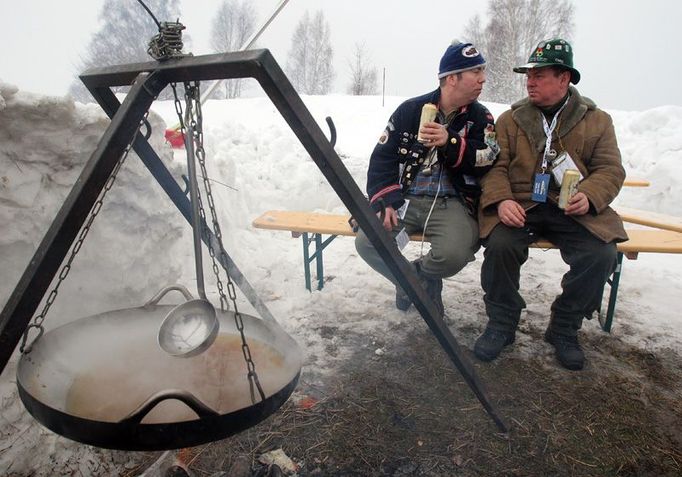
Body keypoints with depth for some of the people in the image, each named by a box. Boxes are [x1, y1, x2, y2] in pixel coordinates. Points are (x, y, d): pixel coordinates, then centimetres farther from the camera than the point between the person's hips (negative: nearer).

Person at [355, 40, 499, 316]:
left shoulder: (480, 117, 7)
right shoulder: (410, 110, 5)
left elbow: (488, 160, -7)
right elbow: (382, 157, 3)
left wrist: (450, 142, -22)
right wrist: (387, 201, -10)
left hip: (452, 203, -1)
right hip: (406, 199, 1)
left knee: (455, 253, -31)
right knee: (366, 242, -21)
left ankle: (418, 275, 6)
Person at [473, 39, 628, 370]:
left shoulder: (597, 121, 12)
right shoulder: (510, 119, 12)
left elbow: (611, 169, 5)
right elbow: (495, 165, 1)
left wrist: (589, 196, -17)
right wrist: (501, 200, -19)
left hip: (573, 208, 1)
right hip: (519, 205, 0)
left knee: (601, 255, -25)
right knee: (500, 244, -30)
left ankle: (564, 330, 0)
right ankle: (501, 324, -7)